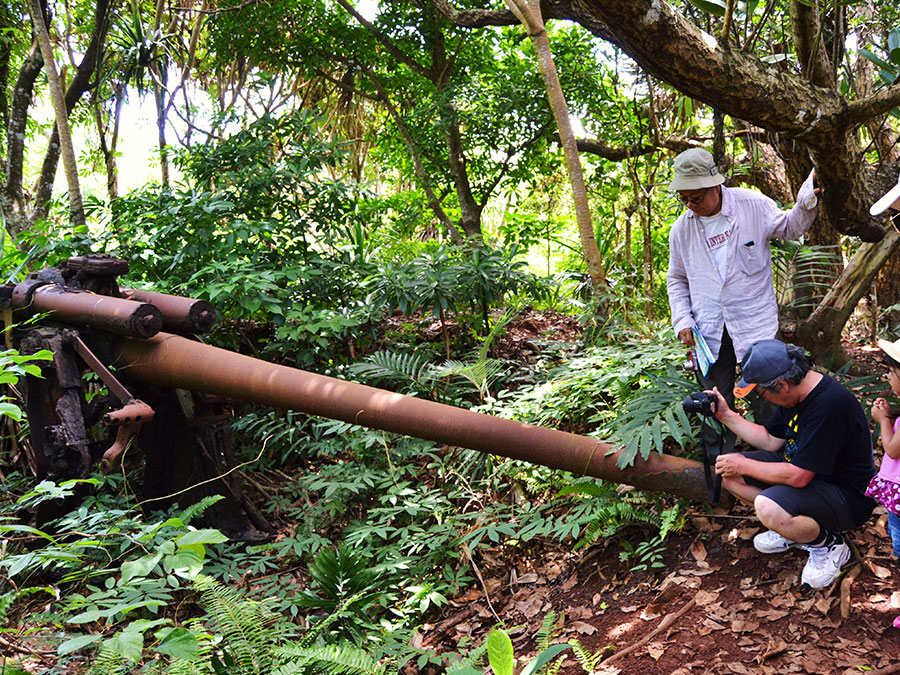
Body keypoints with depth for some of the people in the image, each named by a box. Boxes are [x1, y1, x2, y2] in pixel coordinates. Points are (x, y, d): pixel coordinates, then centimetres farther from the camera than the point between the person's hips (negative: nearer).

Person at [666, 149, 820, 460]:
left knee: (764, 397, 7)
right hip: (708, 330, 2)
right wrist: (682, 320, 1)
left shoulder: (753, 204, -7)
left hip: (754, 323, -2)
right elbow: (677, 279, 12)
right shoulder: (681, 229, 0)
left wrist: (808, 203, -10)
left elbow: (788, 228, 10)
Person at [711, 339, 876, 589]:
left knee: (768, 508, -35)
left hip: (847, 495, -9)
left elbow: (798, 476, -30)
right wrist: (726, 415, 3)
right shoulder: (796, 391, -2)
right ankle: (791, 526, 8)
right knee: (728, 472, -2)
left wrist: (743, 465, -18)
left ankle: (830, 545, -5)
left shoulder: (830, 404, -31)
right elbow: (772, 441, 11)